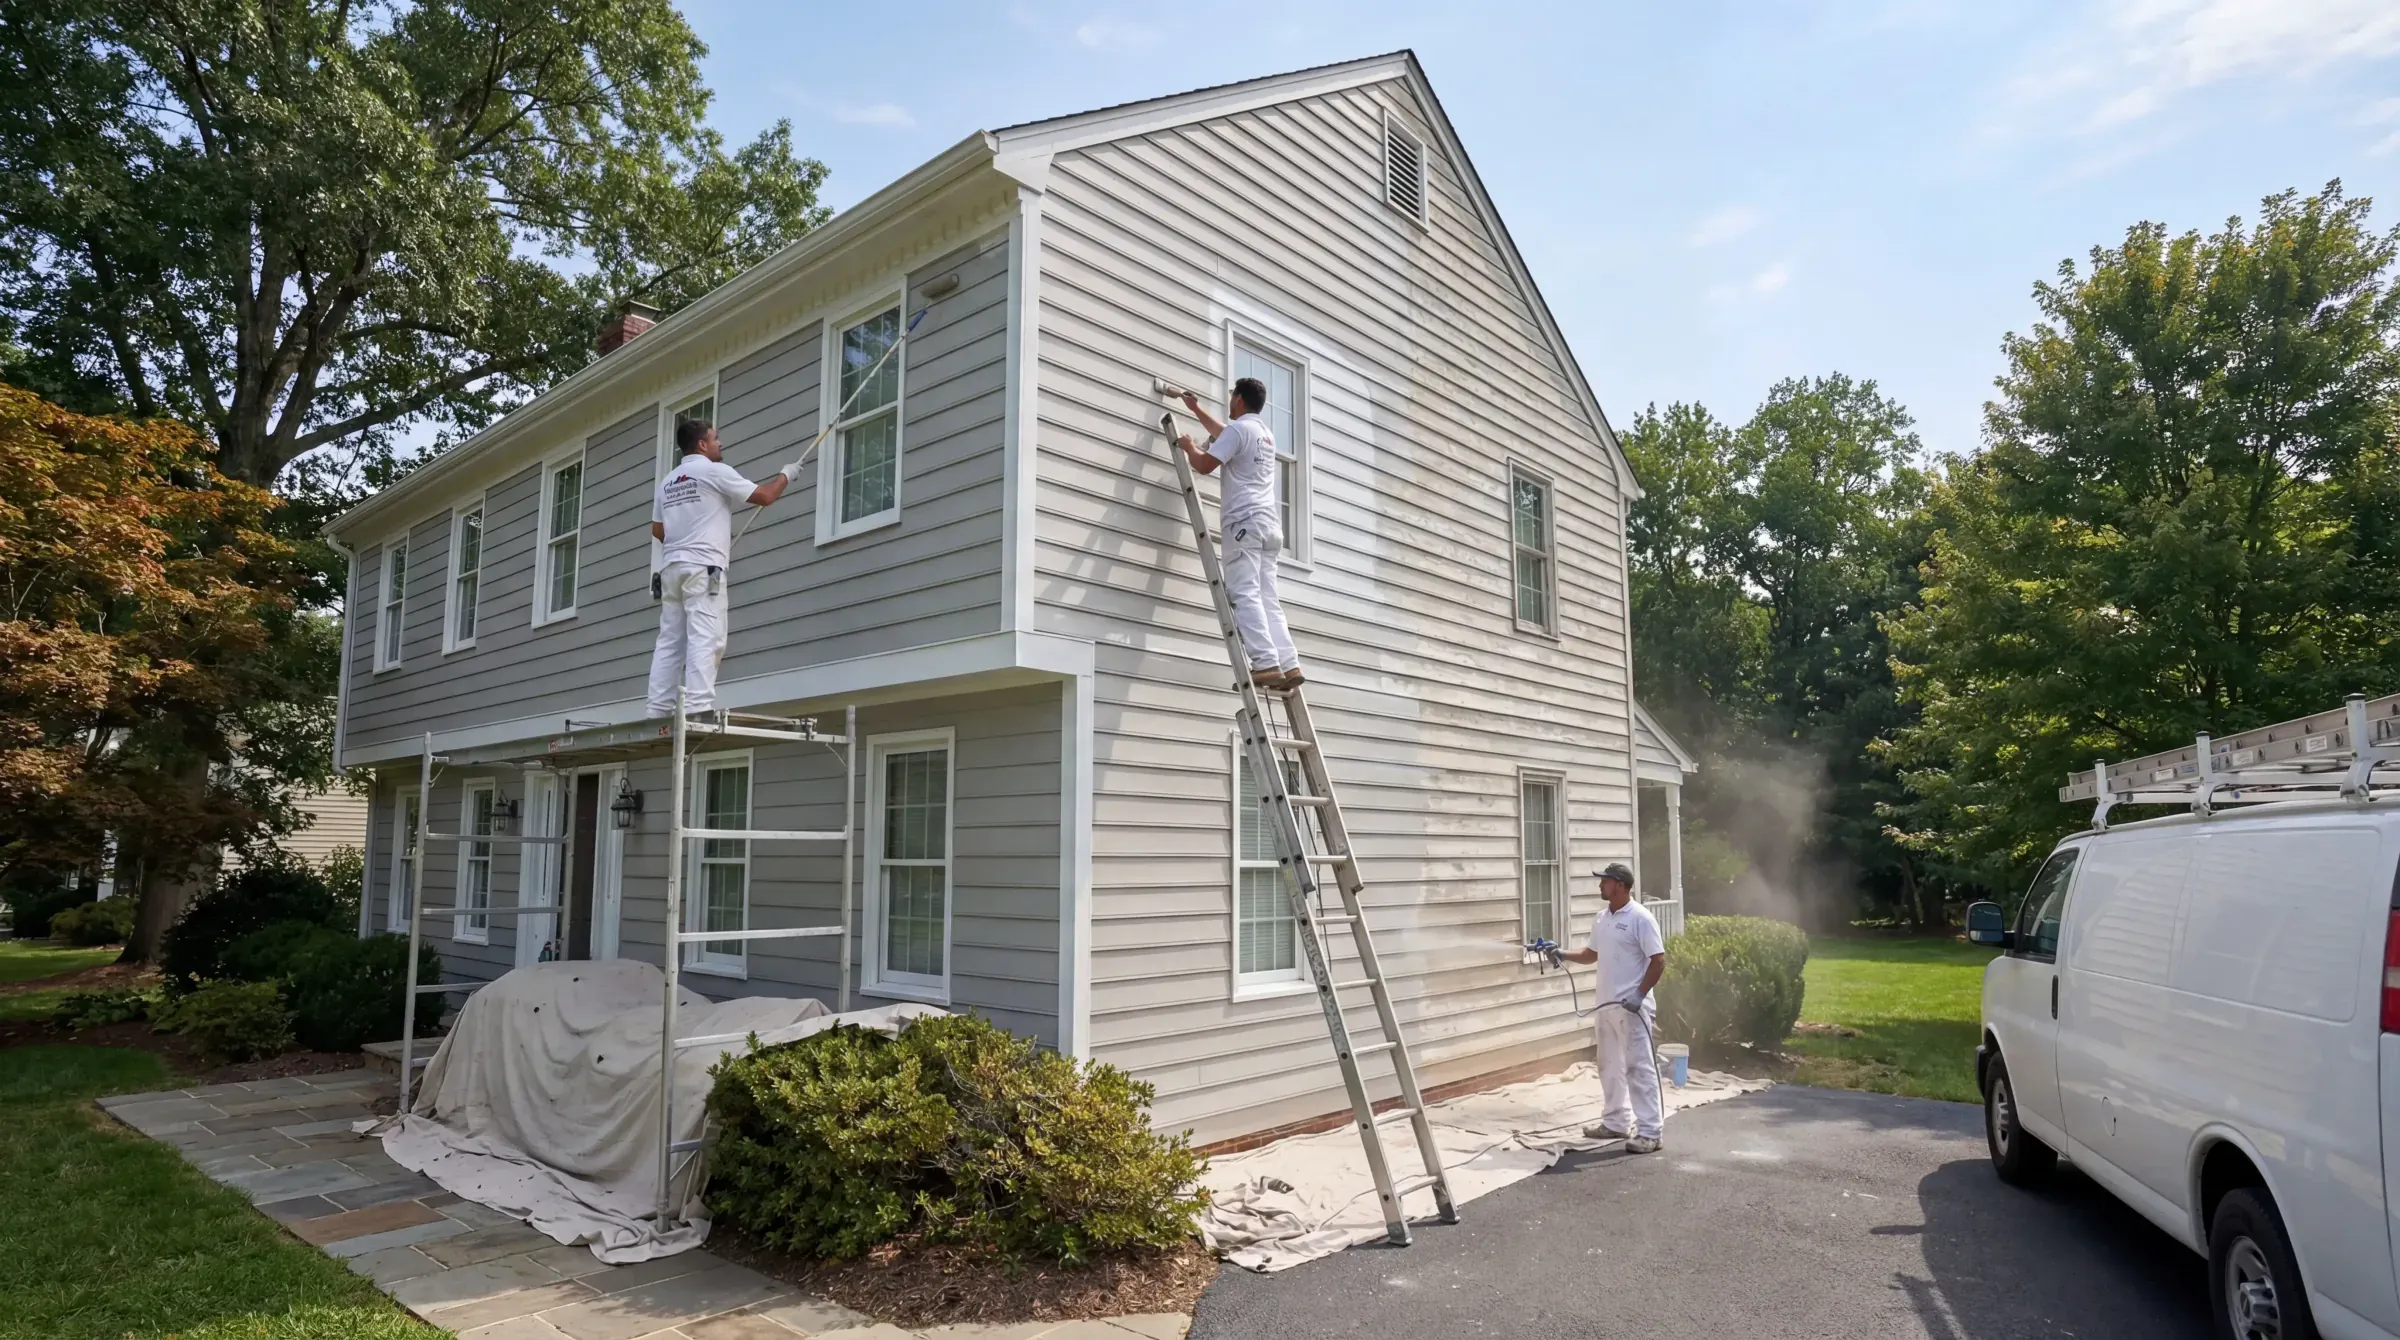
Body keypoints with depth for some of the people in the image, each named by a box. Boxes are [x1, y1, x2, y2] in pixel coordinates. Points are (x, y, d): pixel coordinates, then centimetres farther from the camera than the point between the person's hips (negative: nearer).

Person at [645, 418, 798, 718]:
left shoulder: (668, 481, 19)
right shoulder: (715, 471, -2)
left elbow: (657, 530, 21)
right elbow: (763, 496, 0)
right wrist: (786, 474, 17)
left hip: (672, 566, 7)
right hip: (703, 567, -7)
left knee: (669, 642, 5)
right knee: (705, 640, -13)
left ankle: (658, 711, 2)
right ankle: (698, 707, -22)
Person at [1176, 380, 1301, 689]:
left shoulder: (1238, 428, -3)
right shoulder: (1265, 434, 25)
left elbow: (1205, 465, -6)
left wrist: (1188, 446, 15)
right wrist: (1195, 409, 53)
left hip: (1245, 522, -8)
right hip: (1270, 525, 9)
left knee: (1245, 595, -14)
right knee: (1267, 598, 5)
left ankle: (1266, 664, -25)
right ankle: (1288, 665, -5)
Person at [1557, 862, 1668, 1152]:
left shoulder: (1640, 918, -13)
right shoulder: (1601, 920, 11)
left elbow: (1659, 960, -16)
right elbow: (1592, 954, 25)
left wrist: (1640, 994, -21)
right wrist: (1563, 954, 12)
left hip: (1631, 1007, -9)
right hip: (1605, 1006, 9)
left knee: (1639, 1068, -5)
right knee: (1610, 1068, 16)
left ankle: (1650, 1132, -1)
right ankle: (1616, 1123, 27)